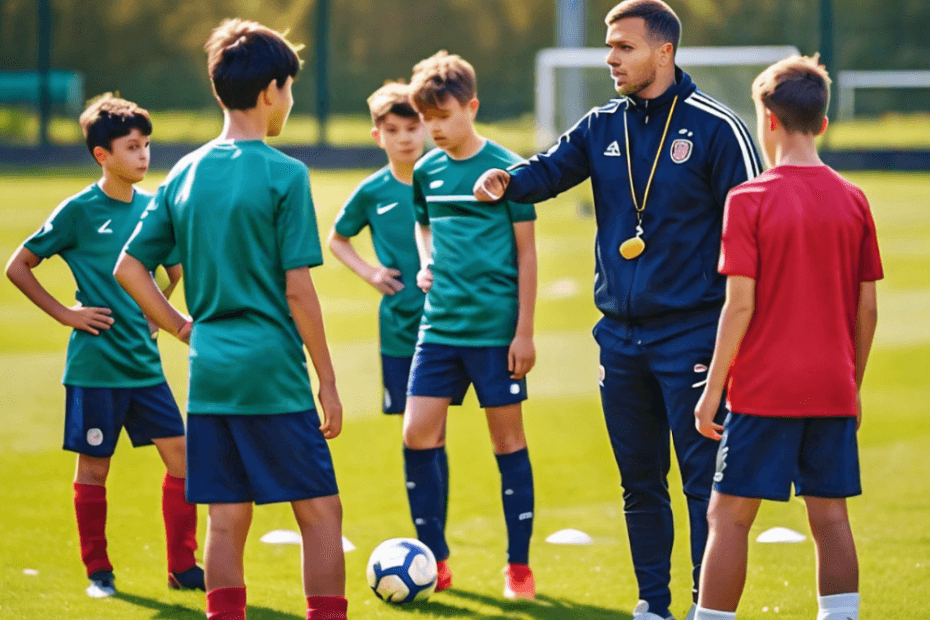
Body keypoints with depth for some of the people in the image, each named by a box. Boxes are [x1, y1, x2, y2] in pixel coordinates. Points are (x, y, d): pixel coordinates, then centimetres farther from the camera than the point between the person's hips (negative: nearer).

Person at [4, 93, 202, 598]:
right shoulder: (79, 210, -8)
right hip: (95, 363, -5)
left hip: (144, 361, 5)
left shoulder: (153, 208, 6)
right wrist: (66, 314, -7)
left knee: (180, 455, 1)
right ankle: (98, 571, 14)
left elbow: (176, 270, 23)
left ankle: (183, 566, 10)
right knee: (94, 465, 3)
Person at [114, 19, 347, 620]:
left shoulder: (186, 173, 8)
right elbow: (298, 292, -11)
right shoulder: (283, 175, -10)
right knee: (321, 511, 2)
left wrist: (185, 327, 13)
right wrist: (328, 382, -5)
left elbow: (128, 267, 9)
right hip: (272, 372, -6)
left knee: (226, 519, 8)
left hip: (209, 372, 6)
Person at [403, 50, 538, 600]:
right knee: (419, 435, -2)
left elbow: (525, 252, -4)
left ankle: (519, 566, 11)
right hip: (440, 325, 5)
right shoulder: (426, 171, 7)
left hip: (496, 328, -5)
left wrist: (525, 332, -7)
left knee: (508, 439, 2)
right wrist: (426, 263, 5)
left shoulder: (506, 168, -6)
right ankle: (434, 560, 8)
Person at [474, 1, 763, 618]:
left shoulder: (714, 128, -7)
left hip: (691, 335, -6)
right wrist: (507, 180, -22)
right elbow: (551, 170, 2)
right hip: (621, 334, 6)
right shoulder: (604, 126, 9)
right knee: (640, 482, 12)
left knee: (704, 480, -5)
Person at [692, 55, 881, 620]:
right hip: (834, 391, 4)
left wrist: (713, 388, -5)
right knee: (830, 517, 6)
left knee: (729, 515, 3)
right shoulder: (853, 202, 3)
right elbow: (867, 307, 6)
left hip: (764, 388, -4)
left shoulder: (750, 201, -9)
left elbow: (740, 305, -12)